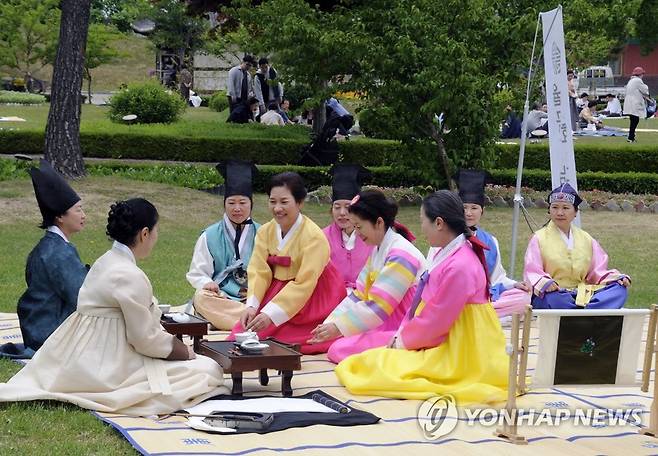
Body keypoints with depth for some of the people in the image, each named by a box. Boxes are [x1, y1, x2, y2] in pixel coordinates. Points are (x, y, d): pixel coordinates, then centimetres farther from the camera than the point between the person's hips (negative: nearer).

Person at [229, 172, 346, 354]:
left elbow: (304, 284, -23)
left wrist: (270, 315, -30)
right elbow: (259, 272, -6)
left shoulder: (314, 237, -18)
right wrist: (251, 306, -24)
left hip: (310, 297, -5)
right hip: (277, 290, 6)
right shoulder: (265, 231, 0)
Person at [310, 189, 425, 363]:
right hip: (388, 326, 9)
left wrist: (339, 327, -18)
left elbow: (378, 306, -21)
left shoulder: (401, 255, -19)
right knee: (335, 348, -1)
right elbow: (359, 295, 10)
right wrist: (330, 324, -1)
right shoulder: (378, 251, 12)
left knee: (340, 349, -18)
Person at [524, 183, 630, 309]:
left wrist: (617, 278, -5)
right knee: (551, 297, -40)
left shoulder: (586, 239, 19)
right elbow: (532, 272, -2)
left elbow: (597, 272, 16)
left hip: (582, 294, 4)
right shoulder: (539, 238, 8)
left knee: (619, 289, -21)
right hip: (554, 294, -4)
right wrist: (544, 282, -25)